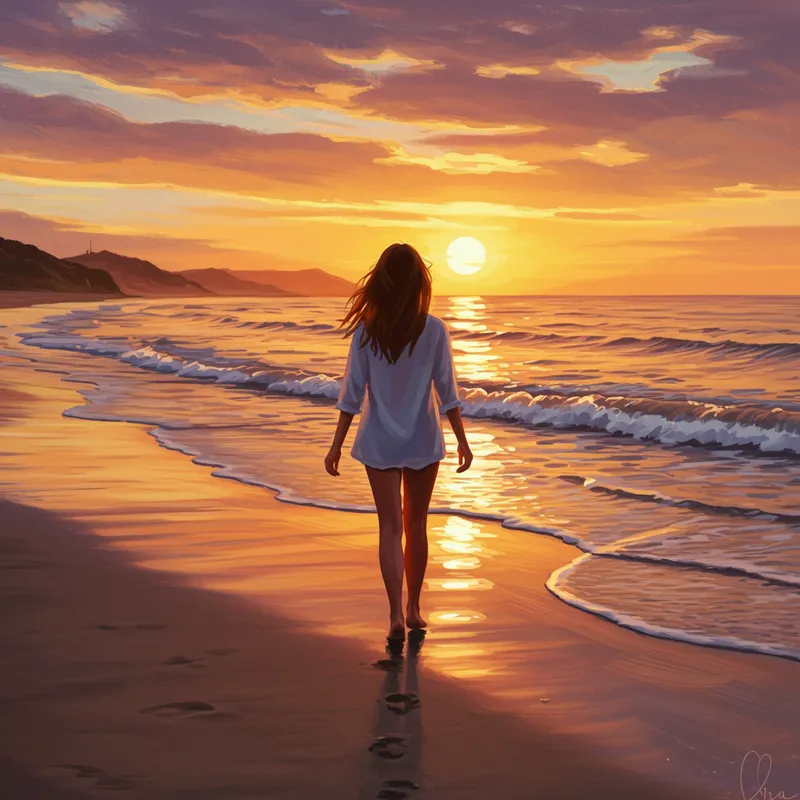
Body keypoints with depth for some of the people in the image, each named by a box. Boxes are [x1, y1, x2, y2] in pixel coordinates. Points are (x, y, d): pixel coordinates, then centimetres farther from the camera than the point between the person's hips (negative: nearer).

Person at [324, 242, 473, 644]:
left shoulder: (366, 331, -9)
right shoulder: (434, 330, -9)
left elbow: (353, 392, -7)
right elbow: (447, 392, -6)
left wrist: (337, 445, 0)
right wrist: (462, 441, 3)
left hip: (380, 441, 0)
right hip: (423, 441, 1)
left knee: (391, 527, 3)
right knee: (416, 525, 15)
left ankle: (396, 614, -8)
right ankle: (413, 608, 26)